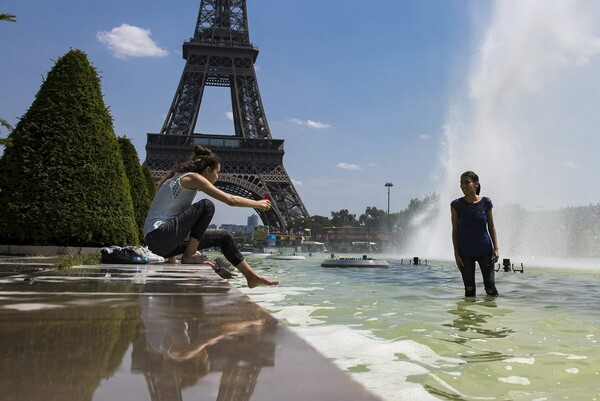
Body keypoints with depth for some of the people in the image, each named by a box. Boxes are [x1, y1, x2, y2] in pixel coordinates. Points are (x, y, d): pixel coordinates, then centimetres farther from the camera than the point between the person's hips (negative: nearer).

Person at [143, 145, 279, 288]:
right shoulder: (192, 177, -10)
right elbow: (230, 200, -13)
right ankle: (189, 256, -12)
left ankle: (252, 277, 12)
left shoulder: (182, 178, 18)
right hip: (158, 235, -10)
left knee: (223, 237, 8)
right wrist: (258, 204, 0)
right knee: (206, 205, -19)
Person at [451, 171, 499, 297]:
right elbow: (455, 230, -1)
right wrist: (456, 253, -4)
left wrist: (496, 248, -2)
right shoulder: (456, 205, -5)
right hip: (465, 252, 0)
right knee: (469, 289, 5)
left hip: (485, 251, 0)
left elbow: (491, 227, 4)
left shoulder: (486, 202, -3)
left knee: (490, 288, 3)